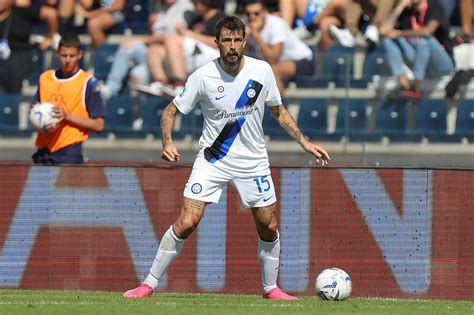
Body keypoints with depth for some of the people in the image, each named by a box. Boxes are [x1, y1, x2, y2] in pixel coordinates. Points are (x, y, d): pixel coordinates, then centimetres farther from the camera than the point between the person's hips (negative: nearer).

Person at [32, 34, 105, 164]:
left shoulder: (87, 82, -3)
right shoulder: (45, 78, 13)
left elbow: (98, 125, -5)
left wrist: (67, 116, -15)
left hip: (69, 153, -5)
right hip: (43, 152, 5)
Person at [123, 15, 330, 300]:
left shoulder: (262, 71, -6)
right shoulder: (203, 76, -13)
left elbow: (278, 111, 10)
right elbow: (171, 111, -3)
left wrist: (304, 142, 4)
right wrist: (168, 142, -22)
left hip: (253, 160, 2)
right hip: (212, 158, -2)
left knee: (269, 227, 4)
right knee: (186, 223, -13)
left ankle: (271, 288, 25)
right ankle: (149, 284, -3)